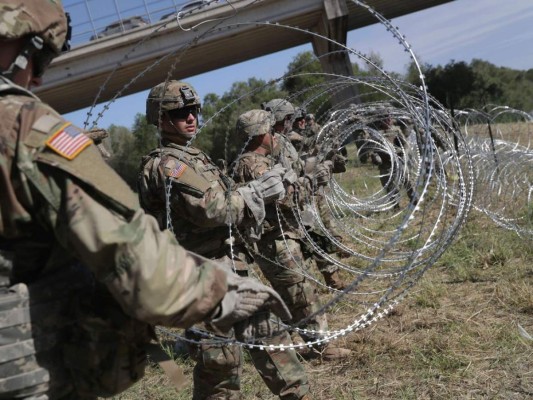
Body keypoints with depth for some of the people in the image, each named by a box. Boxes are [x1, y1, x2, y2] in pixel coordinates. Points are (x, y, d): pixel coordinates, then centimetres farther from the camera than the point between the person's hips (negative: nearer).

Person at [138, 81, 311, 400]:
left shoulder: (195, 155, 18)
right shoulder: (166, 164, -13)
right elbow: (210, 208, -22)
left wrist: (259, 188, 3)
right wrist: (257, 192, -12)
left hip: (231, 268, 10)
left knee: (268, 333, 18)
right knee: (222, 362, -2)